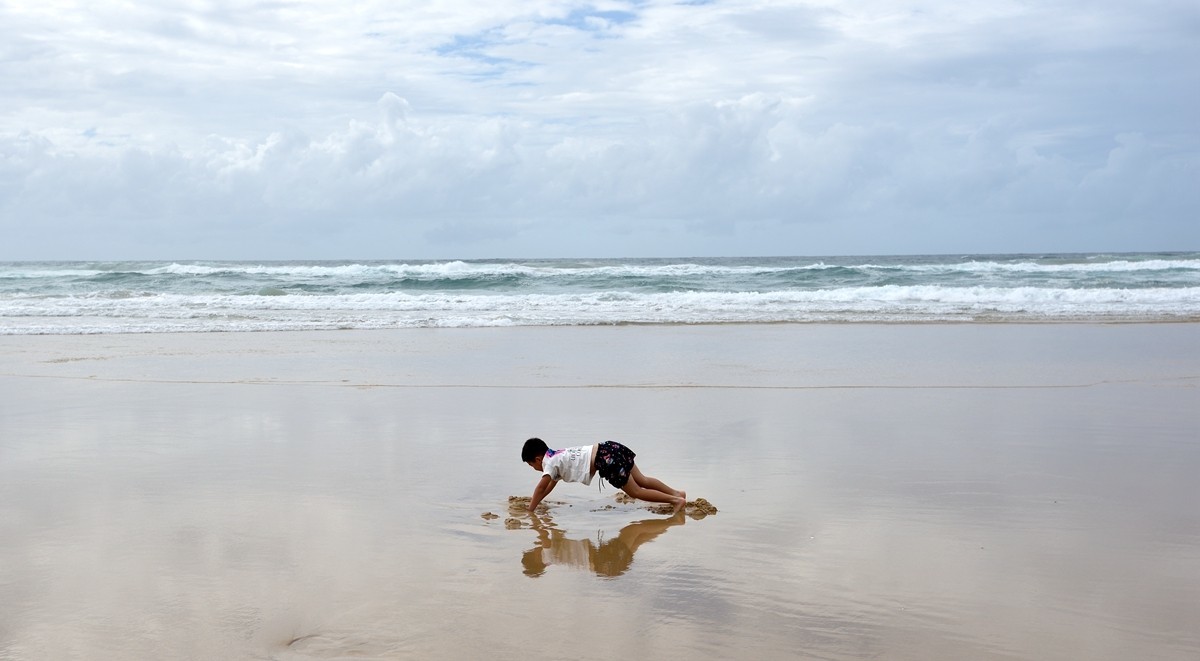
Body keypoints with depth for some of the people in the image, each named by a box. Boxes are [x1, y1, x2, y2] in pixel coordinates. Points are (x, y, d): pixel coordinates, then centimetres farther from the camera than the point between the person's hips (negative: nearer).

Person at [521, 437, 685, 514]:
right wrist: (535, 500, 31)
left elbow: (541, 487, -4)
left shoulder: (550, 461, -2)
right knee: (642, 480, 13)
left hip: (607, 460, -9)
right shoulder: (556, 456, 23)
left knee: (636, 491, -3)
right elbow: (551, 484, 33)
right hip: (609, 449, 9)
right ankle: (676, 493, 14)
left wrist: (530, 509, 3)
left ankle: (676, 500, -7)